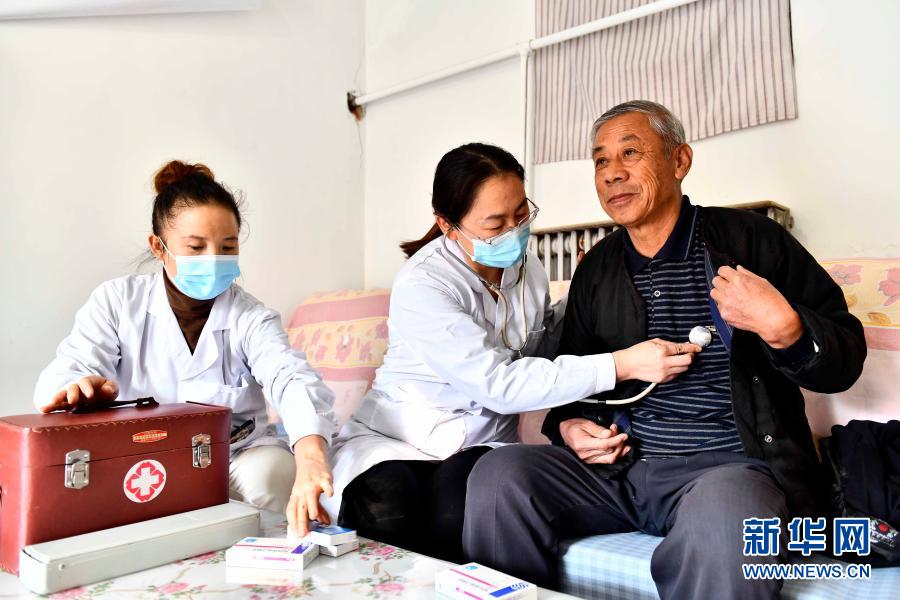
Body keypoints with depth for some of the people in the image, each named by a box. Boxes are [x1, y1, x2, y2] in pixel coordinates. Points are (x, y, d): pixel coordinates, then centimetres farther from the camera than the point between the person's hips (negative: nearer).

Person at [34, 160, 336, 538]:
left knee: (270, 472, -32)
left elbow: (292, 379, -25)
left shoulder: (251, 319, -6)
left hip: (236, 456, 0)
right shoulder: (117, 301, -1)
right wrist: (78, 388, -41)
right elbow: (63, 374, -13)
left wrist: (309, 457, -48)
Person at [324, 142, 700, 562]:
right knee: (388, 518, -33)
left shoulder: (527, 268, 2)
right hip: (396, 439, -3)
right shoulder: (420, 285, -21)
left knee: (460, 513, -31)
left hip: (479, 444, 4)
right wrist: (621, 365, -29)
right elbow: (499, 384, -28)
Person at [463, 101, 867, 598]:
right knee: (498, 474, -18)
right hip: (618, 463, 4)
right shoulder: (595, 269, 12)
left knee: (722, 510, -38)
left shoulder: (748, 238, 1)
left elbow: (844, 361, 1)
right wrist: (568, 425, 2)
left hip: (731, 464, -4)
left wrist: (783, 328, -20)